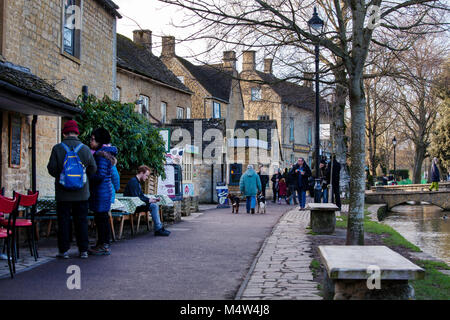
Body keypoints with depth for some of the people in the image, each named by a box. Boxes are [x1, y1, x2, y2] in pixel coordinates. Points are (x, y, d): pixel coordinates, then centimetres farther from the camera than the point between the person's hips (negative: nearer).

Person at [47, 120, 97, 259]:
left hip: (63, 194, -1)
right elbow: (93, 169, 3)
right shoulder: (85, 149, -3)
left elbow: (52, 169, -7)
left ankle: (64, 250, 7)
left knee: (64, 221, 6)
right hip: (81, 193, 1)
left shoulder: (57, 148, -7)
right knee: (81, 221, 9)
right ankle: (83, 250, 11)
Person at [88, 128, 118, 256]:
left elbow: (100, 175, -21)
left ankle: (104, 247, 0)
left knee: (101, 218, -5)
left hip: (101, 191, -10)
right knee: (102, 218, 14)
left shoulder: (101, 154, -16)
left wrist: (87, 178, -9)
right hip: (107, 188, 10)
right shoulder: (107, 153, 14)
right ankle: (102, 244, 20)